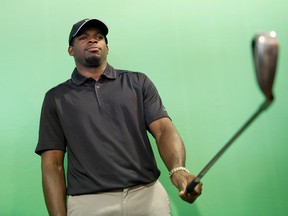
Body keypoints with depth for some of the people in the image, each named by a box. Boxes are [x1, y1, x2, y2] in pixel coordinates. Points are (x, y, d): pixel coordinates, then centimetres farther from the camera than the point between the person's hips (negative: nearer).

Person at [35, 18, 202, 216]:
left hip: (148, 193, 1)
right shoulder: (56, 97, 9)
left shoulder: (138, 82, 9)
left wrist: (178, 169, -21)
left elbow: (164, 129, -1)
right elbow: (53, 163, 4)